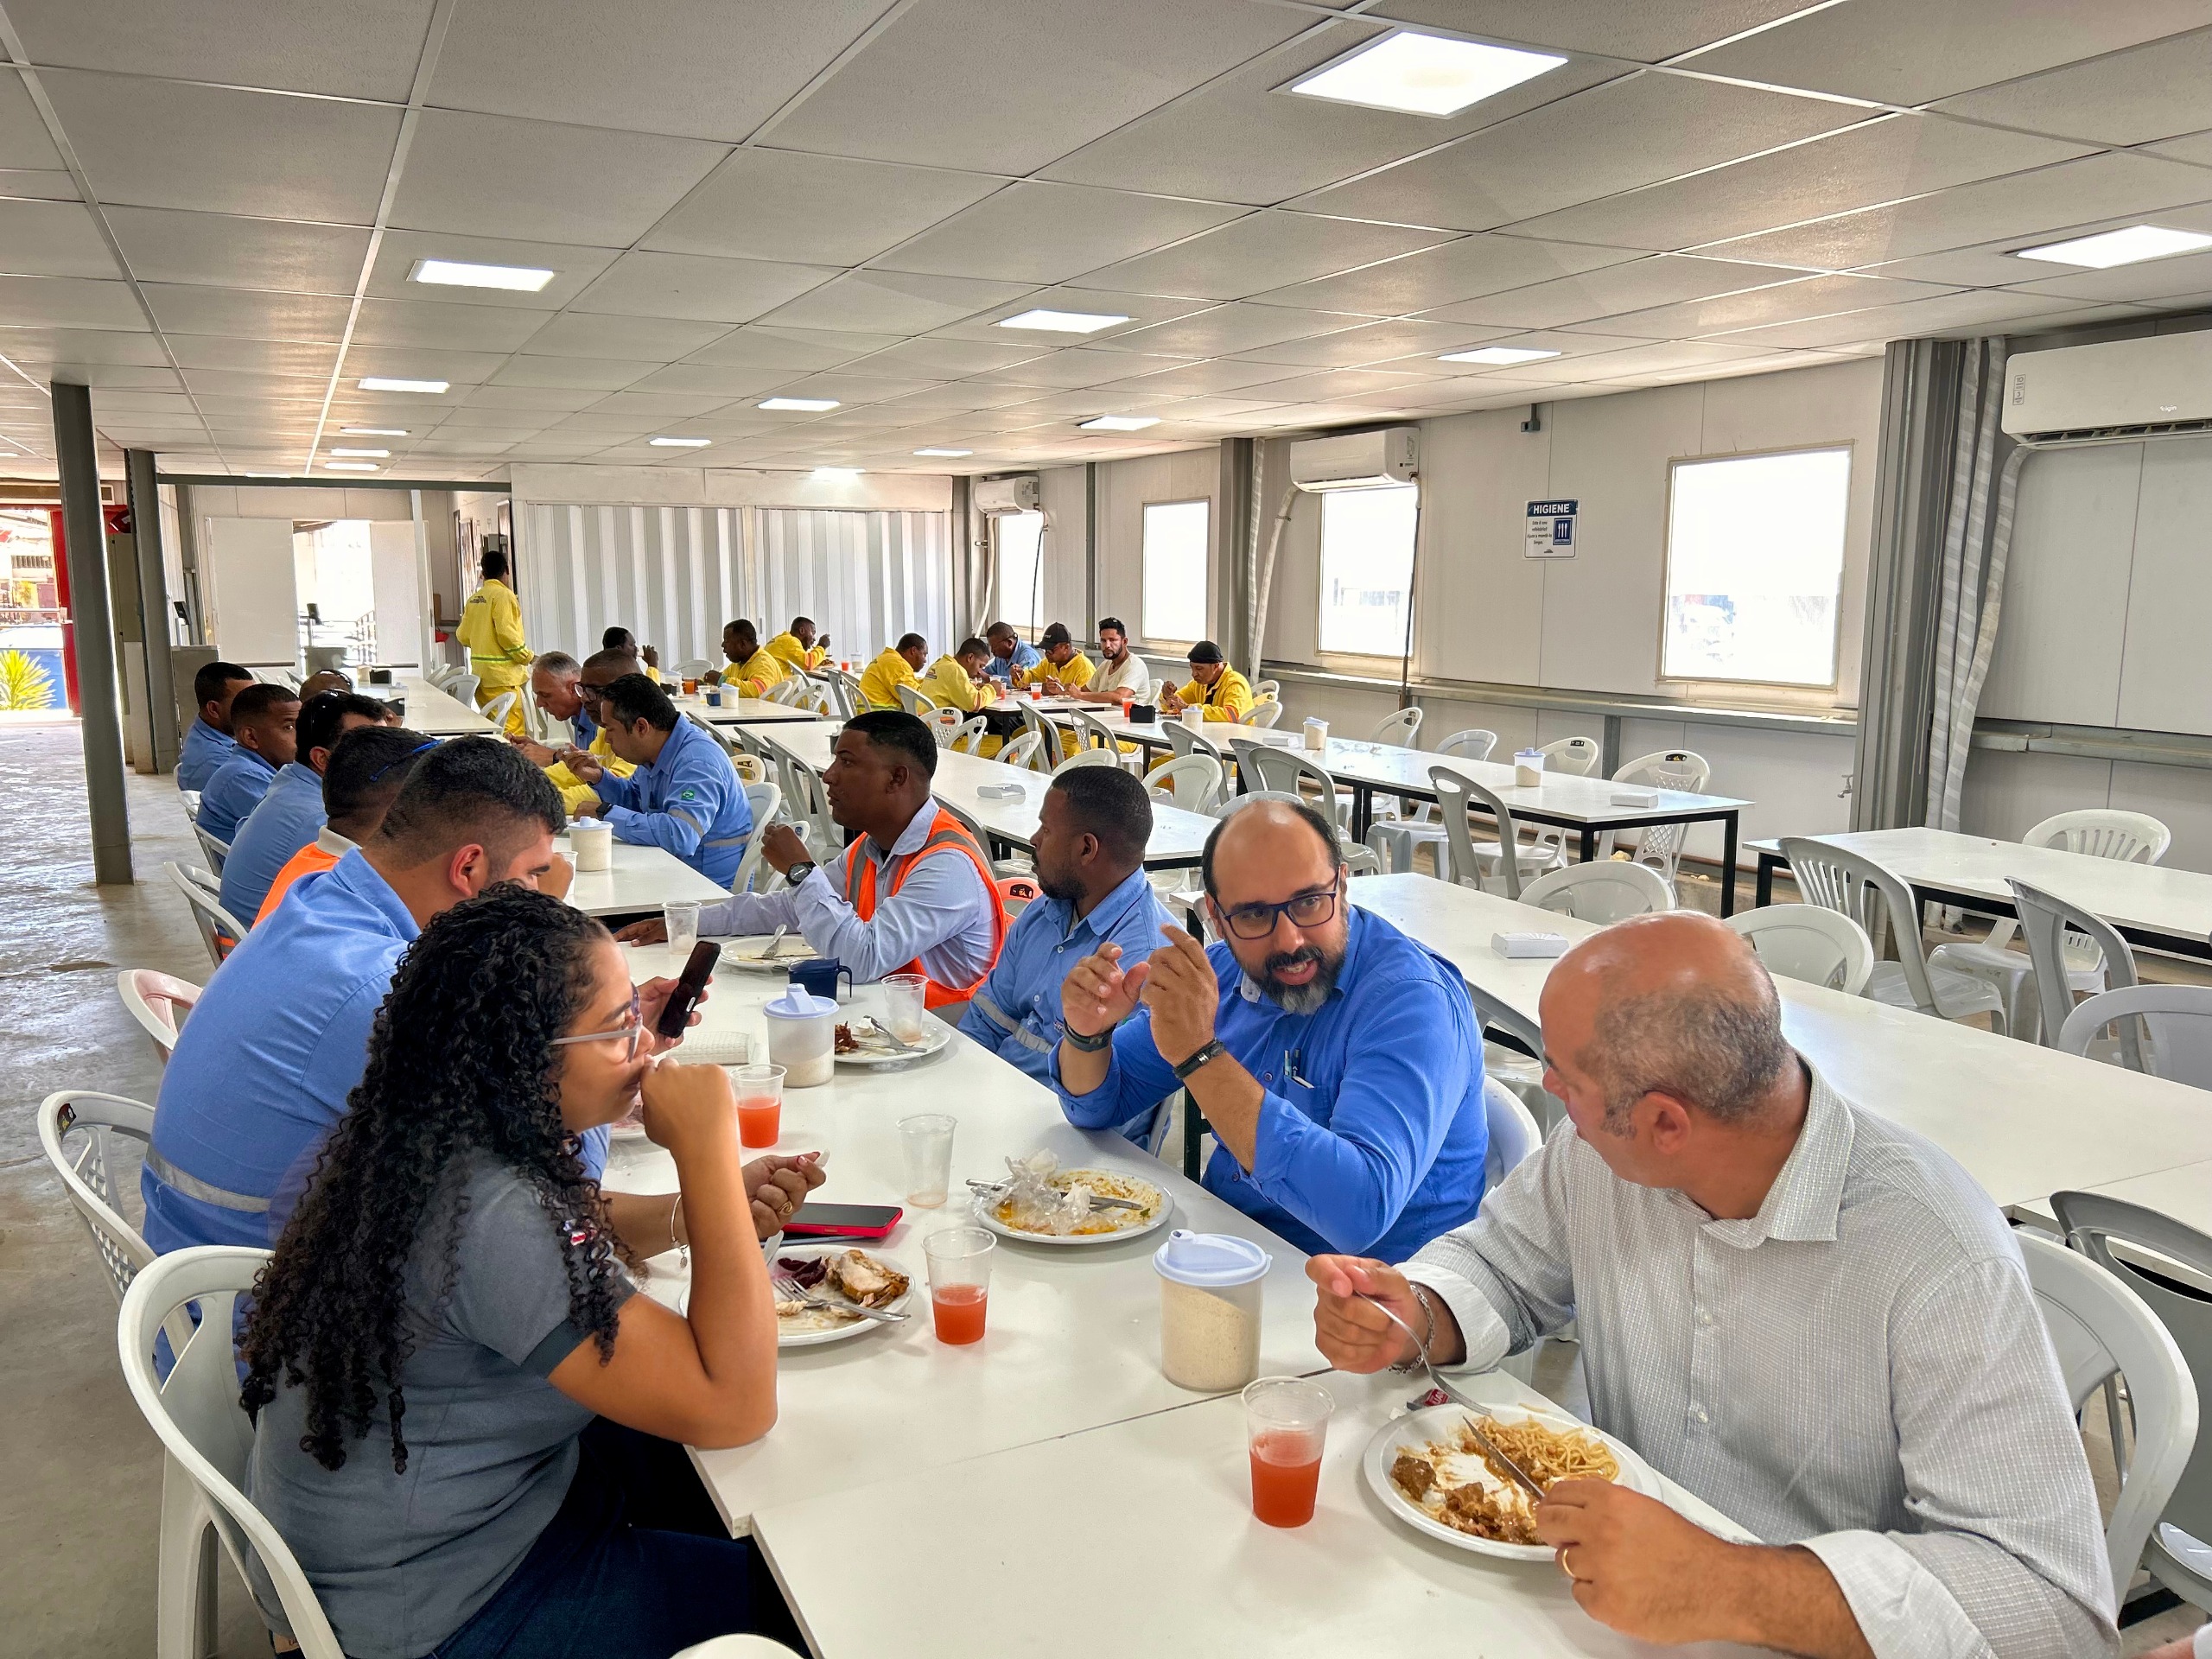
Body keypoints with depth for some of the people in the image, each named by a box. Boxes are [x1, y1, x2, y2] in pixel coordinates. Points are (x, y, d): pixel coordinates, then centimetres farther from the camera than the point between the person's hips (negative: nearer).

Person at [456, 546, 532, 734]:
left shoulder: (473, 599, 12)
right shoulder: (503, 595, -10)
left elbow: (463, 636, 15)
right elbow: (507, 635, -17)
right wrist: (529, 658, -6)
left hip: (479, 674, 8)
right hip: (502, 675, -8)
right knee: (513, 729, -9)